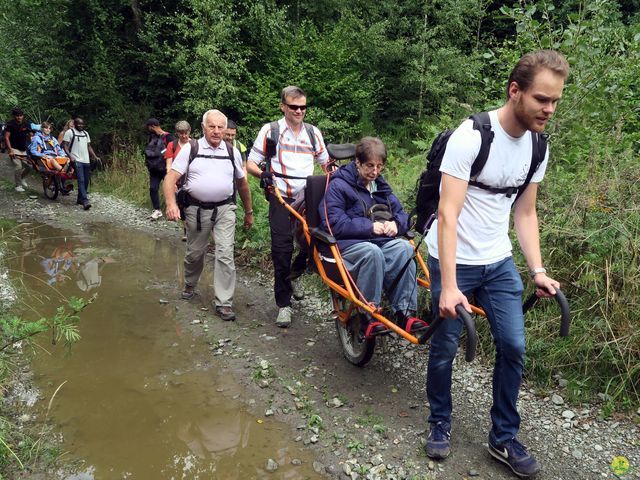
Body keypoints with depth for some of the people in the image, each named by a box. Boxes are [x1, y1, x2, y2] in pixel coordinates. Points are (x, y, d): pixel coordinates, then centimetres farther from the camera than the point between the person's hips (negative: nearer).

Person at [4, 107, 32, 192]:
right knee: (18, 167, -13)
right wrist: (10, 150, -16)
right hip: (14, 149, -4)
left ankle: (21, 178, 32)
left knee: (28, 167, 1)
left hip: (24, 149, 4)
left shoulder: (26, 124, 3)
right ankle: (18, 185, 1)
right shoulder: (10, 124, -8)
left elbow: (30, 136, 7)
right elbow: (6, 137, -9)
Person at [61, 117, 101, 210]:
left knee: (86, 181, 8)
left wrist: (95, 157, 11)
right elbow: (65, 145, -6)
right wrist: (70, 156, -19)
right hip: (77, 160, -7)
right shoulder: (69, 132, -1)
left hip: (86, 160, 7)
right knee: (81, 180, -16)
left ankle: (80, 199, 21)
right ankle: (85, 201, -24)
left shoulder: (85, 133, 20)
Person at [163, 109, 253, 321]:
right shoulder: (190, 149, -1)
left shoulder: (232, 152, 6)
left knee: (225, 255, -9)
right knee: (195, 253, 14)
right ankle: (190, 285, 43)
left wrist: (249, 212, 19)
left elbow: (242, 183, 17)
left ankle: (224, 303, -2)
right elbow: (171, 178, -7)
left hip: (225, 209, 0)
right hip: (197, 209, 0)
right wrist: (171, 204, -24)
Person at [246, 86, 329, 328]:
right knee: (282, 249, -5)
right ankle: (284, 304, 8)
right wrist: (263, 174, -17)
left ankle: (295, 274, 29)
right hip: (281, 198, -3)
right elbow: (251, 163, 3)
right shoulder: (270, 130, 1)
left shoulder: (313, 132, 11)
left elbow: (326, 162, 19)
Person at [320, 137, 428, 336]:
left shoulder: (381, 185, 21)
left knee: (404, 248, -28)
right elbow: (334, 223, -11)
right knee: (372, 252, -38)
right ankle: (368, 316, -30)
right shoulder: (338, 185, -1)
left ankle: (405, 312, -28)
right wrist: (370, 227, -15)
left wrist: (396, 224, -4)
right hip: (348, 243, -5)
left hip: (382, 240, 5)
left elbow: (402, 214, 21)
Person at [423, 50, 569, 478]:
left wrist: (538, 271, 0)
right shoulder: (471, 137, -21)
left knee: (514, 347, 4)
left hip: (500, 262, 6)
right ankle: (440, 422, 31)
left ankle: (504, 438, 22)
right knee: (446, 347, 6)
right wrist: (448, 286, -28)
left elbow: (525, 212, 9)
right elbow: (448, 213, -24)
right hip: (455, 261, -5)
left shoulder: (537, 146, 1)